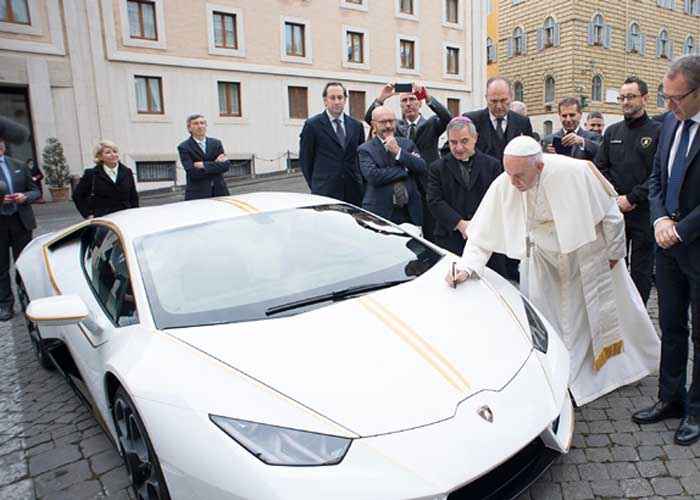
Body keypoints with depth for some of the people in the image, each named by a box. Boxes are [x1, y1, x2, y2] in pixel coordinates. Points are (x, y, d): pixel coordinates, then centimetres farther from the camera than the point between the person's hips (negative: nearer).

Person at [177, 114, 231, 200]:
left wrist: (204, 165, -11)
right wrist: (216, 164, -8)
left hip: (219, 191, 3)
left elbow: (226, 166, -1)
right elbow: (193, 173, -11)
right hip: (197, 194, -3)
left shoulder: (216, 143, 12)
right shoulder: (184, 147, 1)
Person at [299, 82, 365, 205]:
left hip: (353, 192, 4)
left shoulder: (356, 125, 13)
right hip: (325, 192, -4)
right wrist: (315, 185, 3)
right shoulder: (312, 125, 0)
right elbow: (305, 159, 3)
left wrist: (359, 183, 10)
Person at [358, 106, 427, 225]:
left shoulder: (408, 144, 12)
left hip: (410, 214, 3)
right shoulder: (365, 149, 0)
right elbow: (373, 176, -16)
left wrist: (398, 151, -11)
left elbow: (422, 169, -1)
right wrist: (405, 170, -9)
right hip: (380, 214, -3)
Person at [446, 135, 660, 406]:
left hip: (589, 253, -1)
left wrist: (614, 252, -6)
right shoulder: (503, 186, -25)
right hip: (546, 260, 2)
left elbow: (610, 213, -15)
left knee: (610, 310, 19)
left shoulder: (573, 172, -31)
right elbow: (483, 234, -18)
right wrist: (466, 268, -32)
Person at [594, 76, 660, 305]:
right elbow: (600, 167, 7)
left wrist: (632, 198, -14)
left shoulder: (658, 131, -3)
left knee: (641, 270, 5)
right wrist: (615, 198, -5)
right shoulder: (612, 131, 11)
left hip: (643, 212, -4)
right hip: (614, 211, 4)